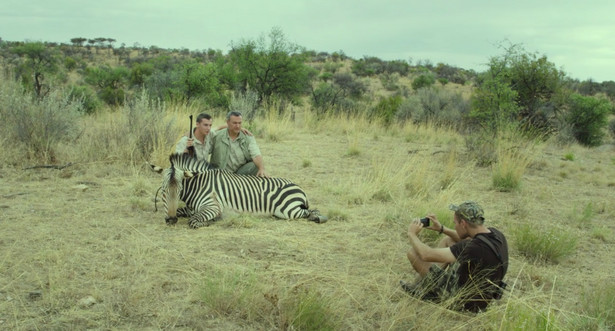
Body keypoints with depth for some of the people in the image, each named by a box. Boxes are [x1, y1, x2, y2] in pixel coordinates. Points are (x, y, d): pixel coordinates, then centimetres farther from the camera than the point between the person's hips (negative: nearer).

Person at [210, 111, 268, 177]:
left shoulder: (248, 138, -3)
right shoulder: (217, 137, -4)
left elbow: (256, 155, -17)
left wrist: (262, 169, -38)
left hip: (242, 171, 2)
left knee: (256, 165, -26)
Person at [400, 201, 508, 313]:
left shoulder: (476, 248, -33)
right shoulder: (495, 234, -9)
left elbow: (426, 255, -27)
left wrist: (412, 234, -9)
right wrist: (441, 228, 15)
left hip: (463, 302, -8)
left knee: (413, 253, -8)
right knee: (448, 240, 18)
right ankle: (421, 285, 26)